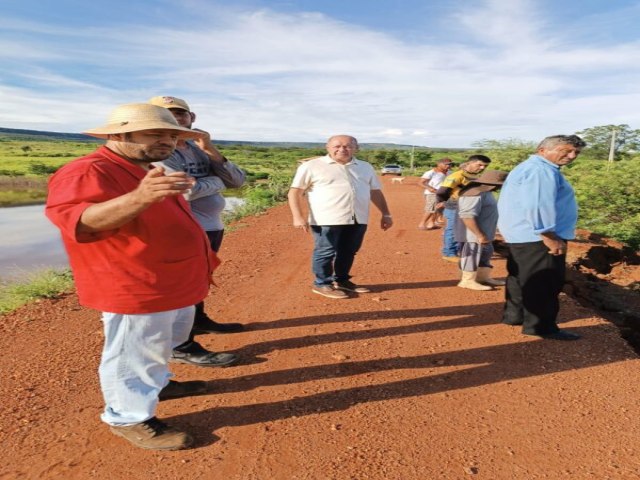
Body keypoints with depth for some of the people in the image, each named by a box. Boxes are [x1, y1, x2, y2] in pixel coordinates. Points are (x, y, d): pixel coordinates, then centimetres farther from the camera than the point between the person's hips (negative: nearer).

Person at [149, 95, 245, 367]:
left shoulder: (197, 149, 10)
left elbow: (238, 181, 2)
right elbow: (186, 190, -28)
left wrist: (211, 151, -11)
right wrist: (216, 180, -9)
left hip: (213, 227, 8)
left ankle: (198, 321, 43)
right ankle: (182, 347, 14)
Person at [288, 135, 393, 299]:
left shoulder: (365, 167, 15)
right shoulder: (311, 166, 0)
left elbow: (376, 192, 21)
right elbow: (295, 192, -2)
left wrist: (385, 214, 15)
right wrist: (298, 217, -11)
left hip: (358, 219, 5)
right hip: (327, 220, -5)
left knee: (349, 252, 13)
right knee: (325, 252, 1)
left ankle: (341, 280, 31)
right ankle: (322, 284, 18)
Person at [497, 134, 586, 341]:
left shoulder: (527, 168, 19)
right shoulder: (541, 170, -17)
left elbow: (507, 202, 23)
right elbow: (536, 206, -27)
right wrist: (549, 236, -25)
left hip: (520, 235, 11)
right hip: (536, 237, -11)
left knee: (521, 279, 19)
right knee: (543, 284, -1)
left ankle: (514, 315, 30)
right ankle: (540, 327, 7)